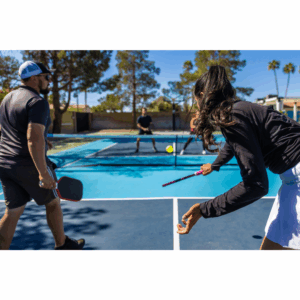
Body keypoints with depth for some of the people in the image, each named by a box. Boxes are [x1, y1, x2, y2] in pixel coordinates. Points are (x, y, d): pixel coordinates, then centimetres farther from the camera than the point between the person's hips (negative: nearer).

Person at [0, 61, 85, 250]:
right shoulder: (38, 102, -16)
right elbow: (34, 138, -28)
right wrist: (43, 173, -28)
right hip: (30, 165, -7)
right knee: (53, 203, 14)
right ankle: (62, 244, 32)